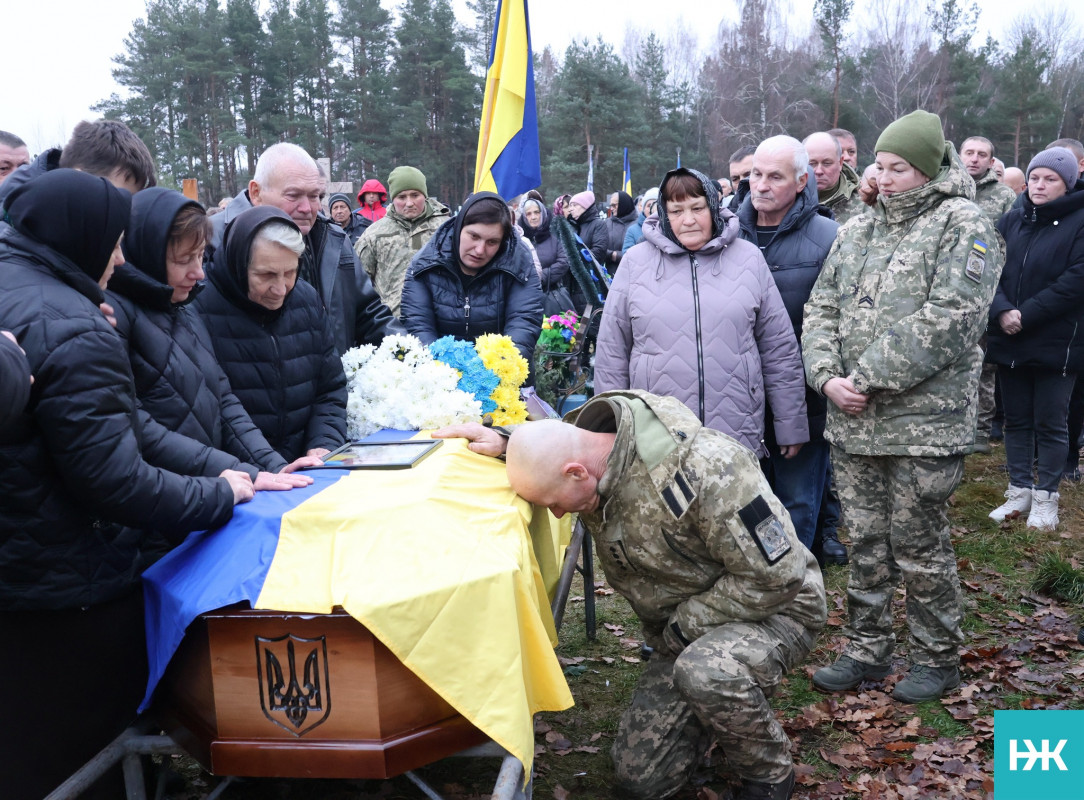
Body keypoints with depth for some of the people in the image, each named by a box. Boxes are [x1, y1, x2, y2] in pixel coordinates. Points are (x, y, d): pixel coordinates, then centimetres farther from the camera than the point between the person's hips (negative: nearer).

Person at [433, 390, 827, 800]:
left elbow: (774, 578, -28)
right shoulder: (583, 447, -10)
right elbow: (548, 440, 16)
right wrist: (502, 440, -7)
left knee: (704, 671, -39)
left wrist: (684, 626, -19)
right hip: (685, 632, 7)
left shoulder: (703, 469, -34)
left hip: (774, 608, -6)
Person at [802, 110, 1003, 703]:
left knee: (919, 546, 6)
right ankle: (867, 651, 28)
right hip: (851, 422, 6)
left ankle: (936, 659, 24)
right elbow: (821, 309, 12)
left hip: (924, 424, -5)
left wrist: (869, 379, -18)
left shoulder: (963, 227, -6)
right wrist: (828, 376, -6)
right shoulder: (857, 231, 14)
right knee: (865, 543, 14)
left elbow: (947, 320, -17)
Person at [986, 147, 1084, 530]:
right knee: (1016, 419, 12)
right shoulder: (1012, 220, 7)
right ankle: (1019, 491, 24)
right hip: (1009, 341, 4)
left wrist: (1026, 315, -18)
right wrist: (1002, 311, -17)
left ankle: (1046, 498, 18)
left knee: (1050, 423, 6)